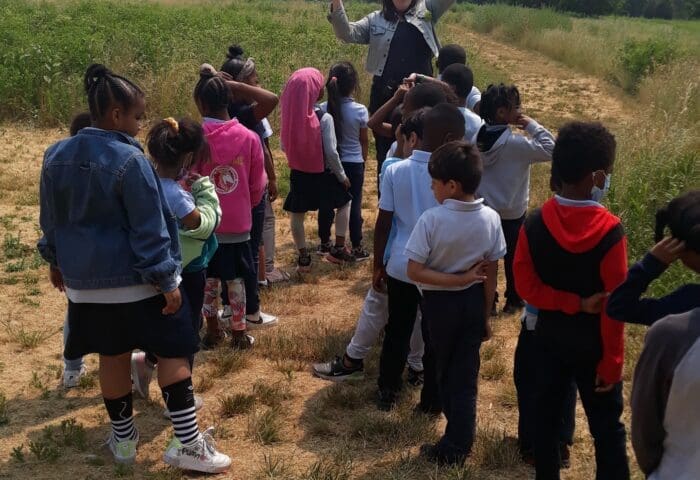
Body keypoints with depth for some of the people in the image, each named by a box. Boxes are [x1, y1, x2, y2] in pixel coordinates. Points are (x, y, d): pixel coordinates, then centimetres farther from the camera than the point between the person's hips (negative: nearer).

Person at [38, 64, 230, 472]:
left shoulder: (56, 156, 3)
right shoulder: (129, 160, -19)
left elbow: (51, 219, 14)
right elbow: (149, 230, -18)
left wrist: (57, 260, 28)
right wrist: (166, 280, -13)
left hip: (85, 279, 7)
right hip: (135, 279, -6)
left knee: (113, 355, 17)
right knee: (174, 351, 4)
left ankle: (123, 439, 29)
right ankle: (188, 443, 4)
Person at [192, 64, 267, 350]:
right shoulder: (249, 137, -9)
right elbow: (257, 186, -1)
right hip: (238, 222, 0)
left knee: (208, 278, 16)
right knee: (235, 279, 12)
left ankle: (213, 330, 26)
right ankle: (239, 334, 21)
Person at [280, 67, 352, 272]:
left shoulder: (290, 115, -8)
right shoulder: (323, 118, -20)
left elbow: (284, 146, 3)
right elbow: (331, 152, -18)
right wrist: (342, 176, -5)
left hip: (298, 173, 3)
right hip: (322, 173, -3)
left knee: (297, 214, 15)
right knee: (345, 202, 20)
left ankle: (303, 257, 20)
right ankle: (339, 247, 20)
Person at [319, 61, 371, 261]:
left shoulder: (323, 109, -10)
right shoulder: (360, 110, -14)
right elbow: (364, 140, -2)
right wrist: (364, 158, 16)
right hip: (353, 164, -2)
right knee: (354, 205, 8)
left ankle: (325, 244, 29)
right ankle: (357, 248, 15)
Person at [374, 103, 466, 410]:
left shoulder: (395, 171, -8)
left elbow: (383, 224, -4)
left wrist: (378, 266, 7)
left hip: (400, 267, 2)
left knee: (396, 331, 16)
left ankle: (387, 392, 27)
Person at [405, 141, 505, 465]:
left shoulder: (431, 220, -22)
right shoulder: (491, 219, -9)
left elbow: (414, 272, -22)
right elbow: (491, 275, -3)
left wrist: (457, 279, -15)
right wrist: (486, 315, 7)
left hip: (439, 304, -3)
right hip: (474, 302, 3)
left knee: (444, 371, 18)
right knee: (465, 375, 14)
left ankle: (455, 444, 33)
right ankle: (459, 444, 22)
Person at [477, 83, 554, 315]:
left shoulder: (478, 137, -6)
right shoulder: (515, 144, -25)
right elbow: (550, 150, -22)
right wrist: (532, 125, -16)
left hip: (482, 209, 5)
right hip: (511, 213, -5)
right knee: (513, 257, 16)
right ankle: (513, 300, 32)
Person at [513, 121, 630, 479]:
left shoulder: (535, 223, -11)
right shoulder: (610, 230, -21)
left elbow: (526, 285, -10)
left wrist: (573, 303, -13)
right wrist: (612, 361, -10)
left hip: (549, 335, 4)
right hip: (593, 343, -4)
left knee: (546, 417, 19)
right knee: (607, 428, 11)